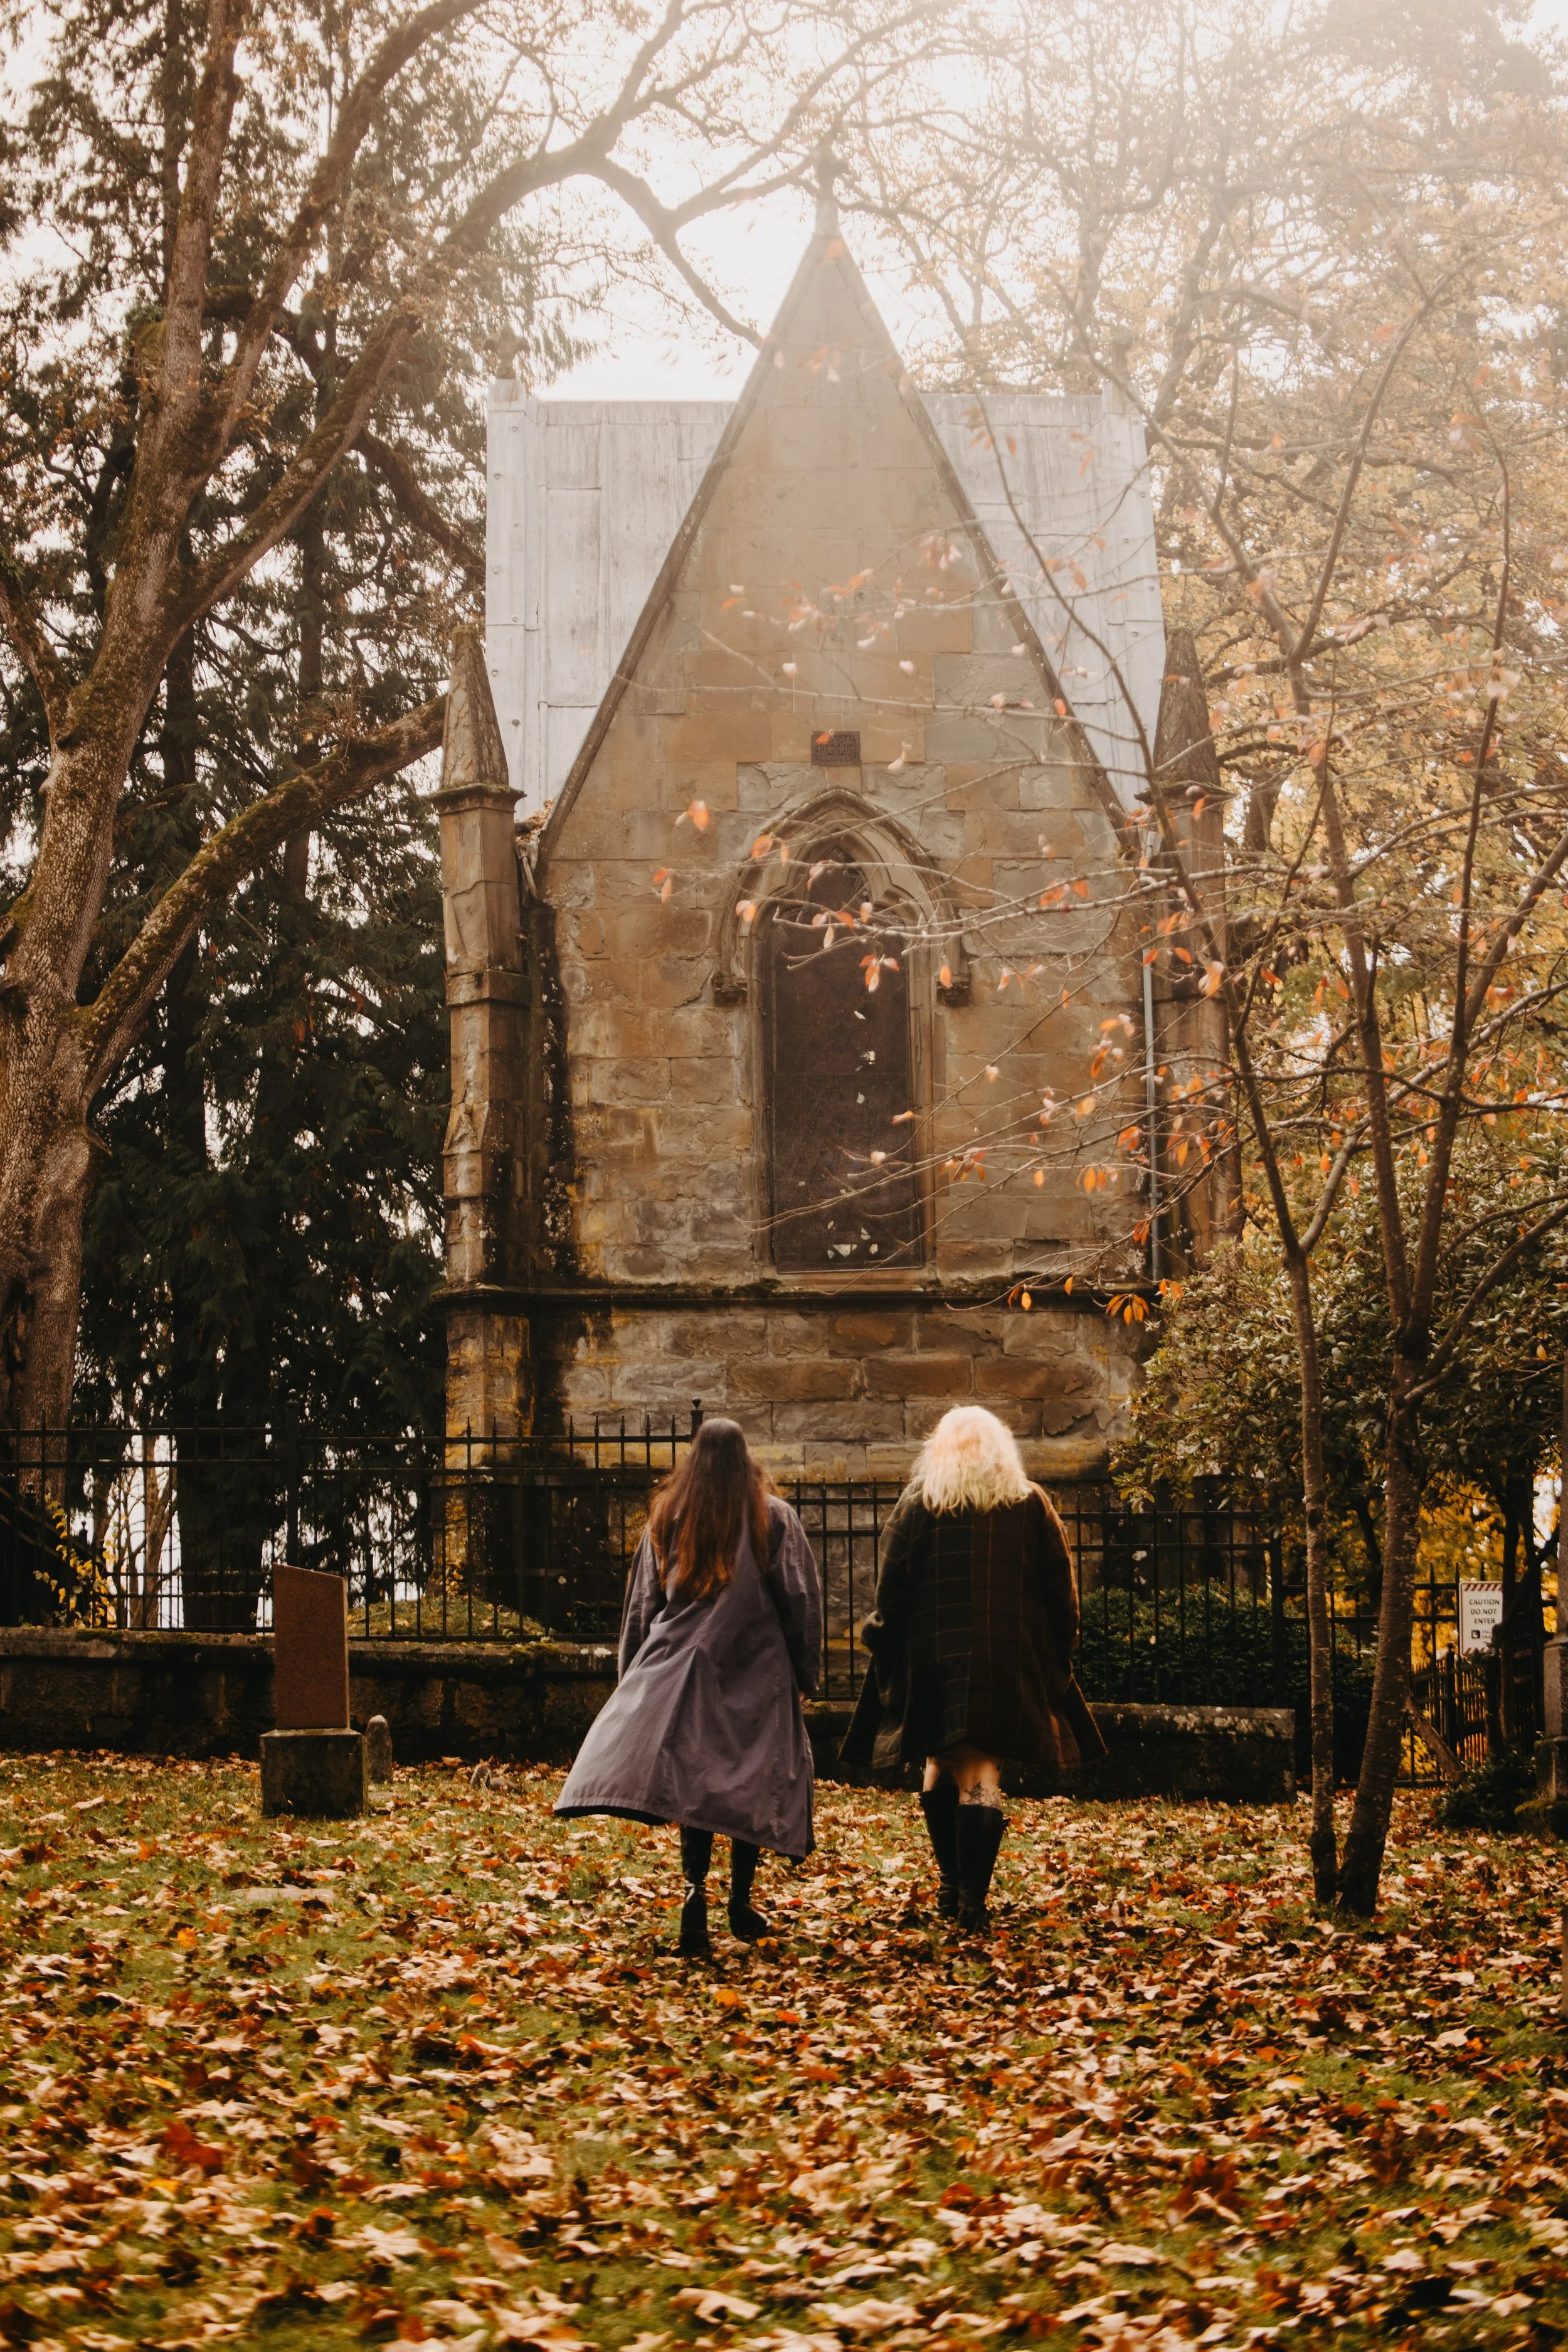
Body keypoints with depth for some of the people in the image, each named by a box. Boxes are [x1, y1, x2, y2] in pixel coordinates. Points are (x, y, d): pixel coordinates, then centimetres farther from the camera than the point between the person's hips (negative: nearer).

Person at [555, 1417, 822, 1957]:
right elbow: (800, 1601, 0)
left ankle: (694, 1890, -20)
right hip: (756, 1675, -1)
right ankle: (740, 1905, 13)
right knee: (751, 1787, 8)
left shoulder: (666, 1519, 5)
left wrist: (634, 1676, 18)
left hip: (680, 1671, 1)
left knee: (693, 1785, 0)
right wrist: (805, 1675, 9)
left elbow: (642, 1603, 10)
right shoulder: (774, 1518, -1)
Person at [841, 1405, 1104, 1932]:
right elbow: (1058, 1582, 5)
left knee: (940, 1766, 16)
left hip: (931, 1654, 0)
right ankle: (972, 1900, -9)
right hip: (1007, 1656, 0)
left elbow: (892, 1583, -1)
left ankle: (951, 1886, 20)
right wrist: (1060, 1651, 14)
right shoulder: (1030, 1503, 4)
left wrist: (883, 1641, 10)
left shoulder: (917, 1503, 1)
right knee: (981, 1775, -2)